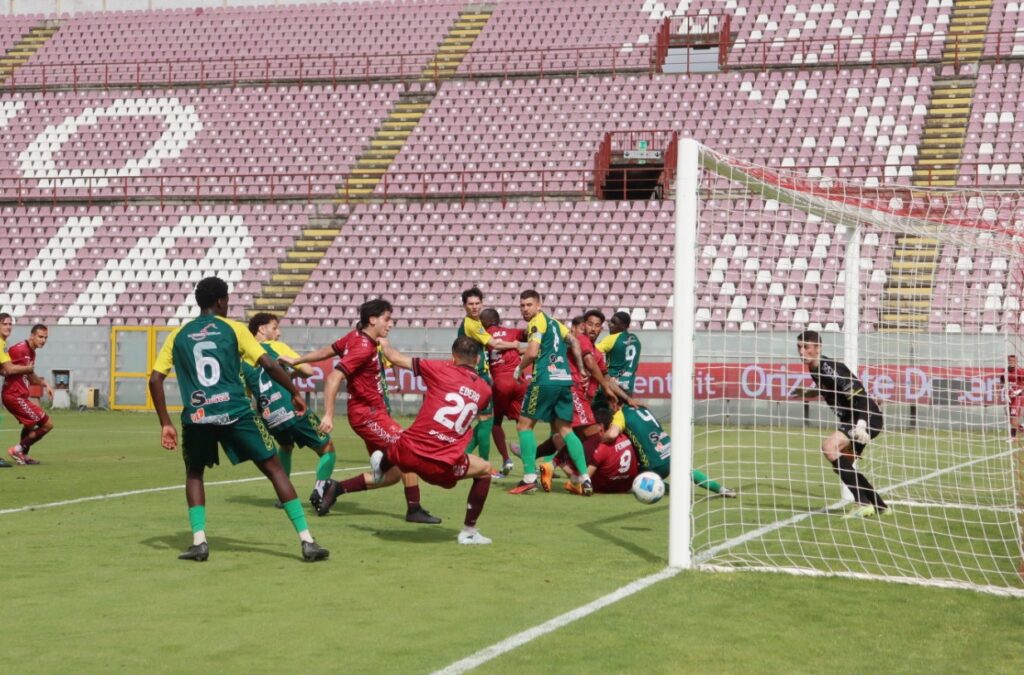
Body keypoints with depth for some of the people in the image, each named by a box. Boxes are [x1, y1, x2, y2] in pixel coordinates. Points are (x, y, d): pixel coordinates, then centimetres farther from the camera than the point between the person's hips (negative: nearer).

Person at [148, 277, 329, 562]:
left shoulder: (178, 336, 16)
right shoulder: (233, 329, 8)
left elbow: (155, 380, 10)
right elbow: (268, 365, 0)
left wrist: (165, 424, 13)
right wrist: (294, 393, 12)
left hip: (196, 417, 2)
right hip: (235, 412, -2)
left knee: (194, 473, 26)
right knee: (275, 468, 7)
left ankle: (198, 542, 9)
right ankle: (307, 541, 1)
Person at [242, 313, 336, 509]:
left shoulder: (242, 359, 13)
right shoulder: (275, 347, 1)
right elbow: (308, 371, -4)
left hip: (270, 420, 5)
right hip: (294, 412, -5)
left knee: (285, 447, 35)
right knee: (327, 449, 7)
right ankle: (319, 489, -16)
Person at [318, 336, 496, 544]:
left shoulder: (442, 370, 1)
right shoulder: (485, 390, 7)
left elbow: (396, 358, 7)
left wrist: (384, 344, 28)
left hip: (408, 450, 1)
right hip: (442, 466, -1)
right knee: (485, 470, 25)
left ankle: (337, 488, 40)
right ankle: (469, 532, 23)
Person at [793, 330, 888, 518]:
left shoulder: (829, 368, -22)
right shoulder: (815, 369, 6)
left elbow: (860, 396, -26)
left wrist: (861, 425, -36)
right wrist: (806, 393, 18)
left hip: (868, 418, -10)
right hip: (849, 420, 10)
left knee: (829, 446, -27)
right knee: (842, 466, 15)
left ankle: (863, 503, -24)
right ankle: (878, 506, 30)